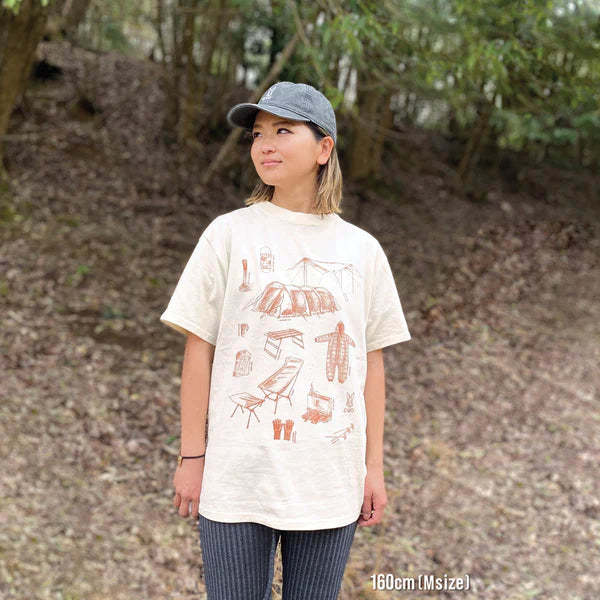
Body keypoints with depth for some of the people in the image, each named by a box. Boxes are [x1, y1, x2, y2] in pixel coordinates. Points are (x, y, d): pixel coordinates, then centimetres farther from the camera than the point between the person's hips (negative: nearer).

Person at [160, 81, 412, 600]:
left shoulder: (362, 250, 6)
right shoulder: (229, 234, 0)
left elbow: (371, 362, 8)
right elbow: (199, 348, 0)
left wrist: (374, 468, 7)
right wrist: (191, 457, -1)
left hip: (331, 480, 2)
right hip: (237, 478, -2)